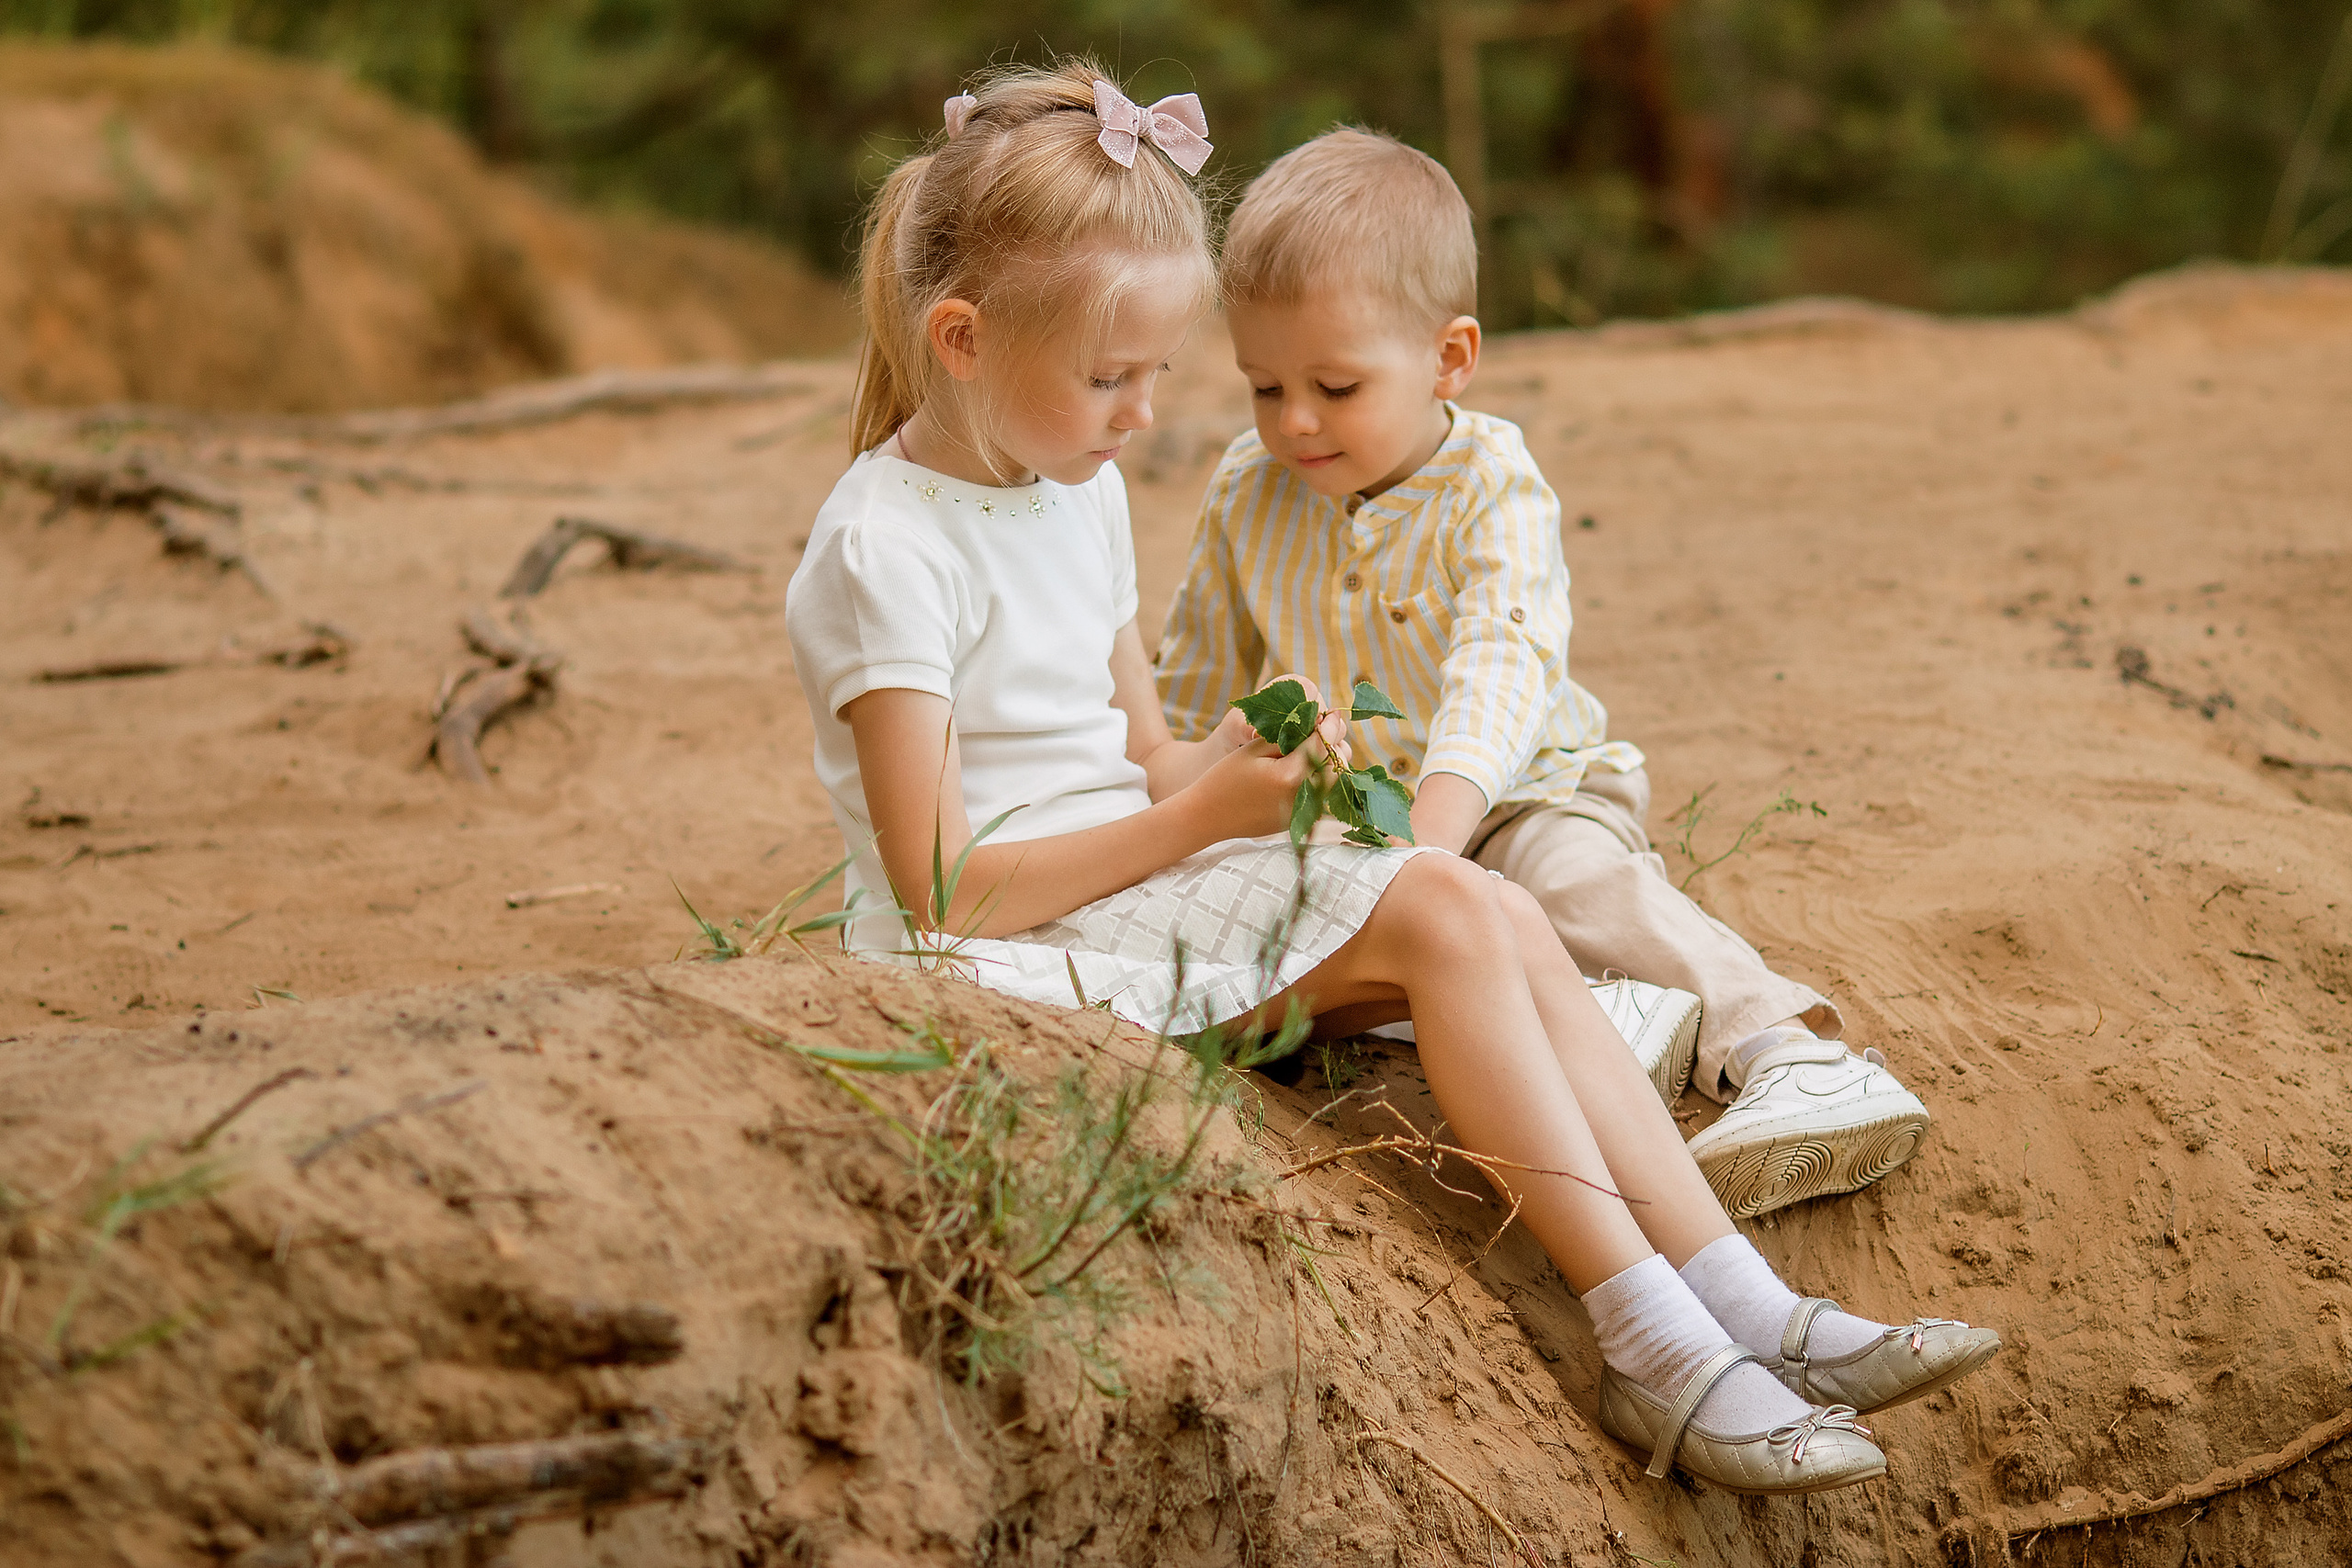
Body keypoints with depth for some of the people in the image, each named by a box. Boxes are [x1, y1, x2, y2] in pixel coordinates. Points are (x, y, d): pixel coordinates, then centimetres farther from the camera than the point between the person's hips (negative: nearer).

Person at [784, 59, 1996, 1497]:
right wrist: (1198, 815, -16)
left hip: (1135, 881, 9)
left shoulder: (1080, 490, 12)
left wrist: (1240, 762, -6)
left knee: (1497, 917, -10)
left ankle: (1746, 1309, -14)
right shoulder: (884, 553, -17)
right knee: (1440, 913, -21)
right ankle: (1655, 1348, -23)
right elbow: (945, 888, -20)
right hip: (1021, 947, -9)